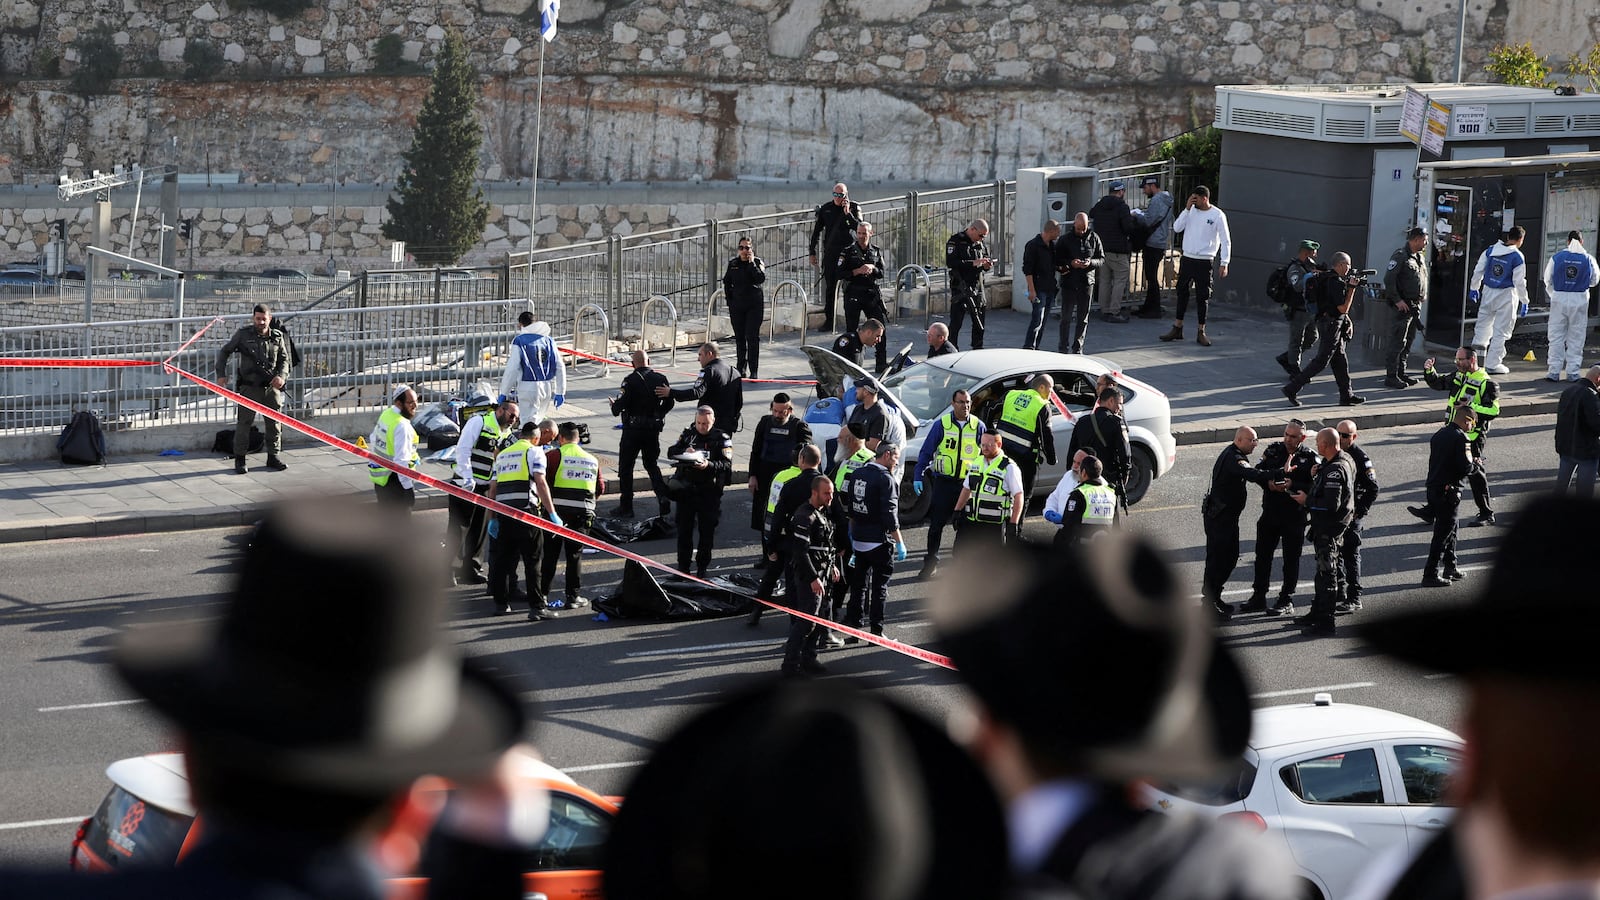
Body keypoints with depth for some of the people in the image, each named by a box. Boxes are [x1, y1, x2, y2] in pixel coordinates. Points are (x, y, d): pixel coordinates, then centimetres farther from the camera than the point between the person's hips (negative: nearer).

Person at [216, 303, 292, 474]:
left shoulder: (277, 337, 6)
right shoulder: (243, 335, 0)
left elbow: (284, 359, 11)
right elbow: (225, 351, 9)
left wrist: (281, 376, -8)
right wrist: (221, 373, 1)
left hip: (272, 387, 3)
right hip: (249, 387, -3)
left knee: (274, 421, 7)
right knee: (244, 422, -4)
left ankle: (273, 456, 20)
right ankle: (239, 459, 3)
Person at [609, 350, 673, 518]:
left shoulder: (631, 380, -14)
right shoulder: (660, 379, 0)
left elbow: (622, 403, -19)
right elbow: (669, 403, 5)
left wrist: (614, 406, 4)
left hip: (633, 429, -4)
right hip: (654, 429, 5)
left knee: (625, 466, 8)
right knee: (652, 465, 18)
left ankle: (626, 507, 10)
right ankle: (663, 496, -3)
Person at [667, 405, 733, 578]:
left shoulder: (722, 439, -4)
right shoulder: (688, 434, 8)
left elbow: (727, 465, -12)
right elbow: (671, 452, 5)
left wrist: (709, 465, -29)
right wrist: (684, 450, -15)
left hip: (709, 492, -3)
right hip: (686, 490, 3)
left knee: (707, 530, 4)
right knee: (684, 528, 8)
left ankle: (702, 566, 16)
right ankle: (683, 565, 19)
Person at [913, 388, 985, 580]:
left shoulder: (978, 427, 3)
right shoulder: (941, 424, -2)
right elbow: (926, 451, 3)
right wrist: (918, 476, -3)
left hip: (968, 483, 1)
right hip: (944, 482, -1)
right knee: (936, 524, 0)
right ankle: (931, 563, 9)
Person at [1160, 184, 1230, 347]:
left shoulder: (1217, 215, -7)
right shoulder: (1191, 211, 3)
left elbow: (1225, 241, -4)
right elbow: (1176, 228, -6)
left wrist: (1224, 263, -10)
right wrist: (1187, 209, -13)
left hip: (1204, 262, -4)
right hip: (1187, 259, 4)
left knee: (1202, 297, 1)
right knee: (1182, 293, 9)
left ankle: (1201, 332, 9)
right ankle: (1177, 329, 18)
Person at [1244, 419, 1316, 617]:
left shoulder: (1309, 458, -6)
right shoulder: (1273, 450, 4)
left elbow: (1314, 487, -12)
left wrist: (1292, 486, -23)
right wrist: (1268, 483, -15)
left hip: (1294, 516, -4)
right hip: (1270, 512, 4)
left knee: (1291, 559, 4)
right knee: (1263, 555, 11)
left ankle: (1286, 602, 12)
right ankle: (1258, 597, 21)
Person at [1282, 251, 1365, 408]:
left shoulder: (1326, 277, 13)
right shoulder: (1336, 282, -19)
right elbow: (1343, 308, -18)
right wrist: (1352, 288, -14)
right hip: (1331, 324, -10)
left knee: (1340, 360, 13)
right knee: (1321, 361, -7)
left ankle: (1346, 396, 17)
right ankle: (1292, 389, -7)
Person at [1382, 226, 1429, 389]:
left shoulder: (1419, 258, 16)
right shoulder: (1400, 256, -12)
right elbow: (1388, 279, -18)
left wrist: (1423, 297, 15)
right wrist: (1397, 300, -19)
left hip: (1416, 306, 9)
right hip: (1404, 306, -9)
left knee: (1409, 340, 13)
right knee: (1398, 342, -9)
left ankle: (1401, 372, 20)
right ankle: (1391, 376, -9)